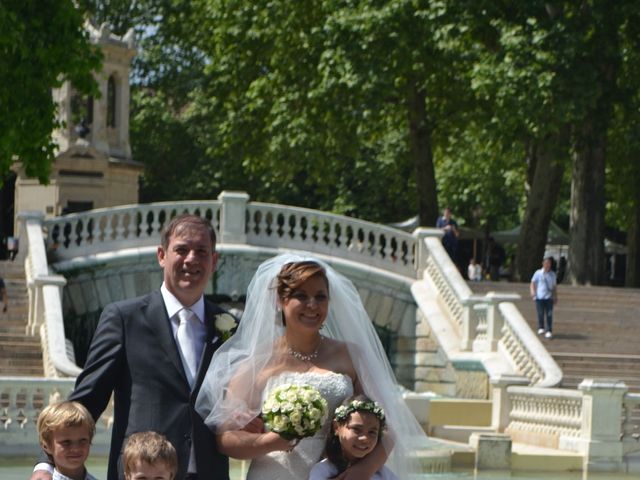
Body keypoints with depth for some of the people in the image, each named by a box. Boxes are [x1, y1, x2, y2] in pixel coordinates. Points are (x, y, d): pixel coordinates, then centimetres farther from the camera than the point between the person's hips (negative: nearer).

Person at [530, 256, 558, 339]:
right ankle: (541, 328, 20)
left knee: (549, 314, -7)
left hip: (549, 297, 2)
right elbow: (532, 283, 4)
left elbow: (555, 286, 19)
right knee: (540, 314, -3)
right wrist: (533, 292, -12)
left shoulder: (552, 274, 12)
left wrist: (556, 297, 15)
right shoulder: (538, 273, 4)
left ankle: (549, 331, -3)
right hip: (539, 297, -2)